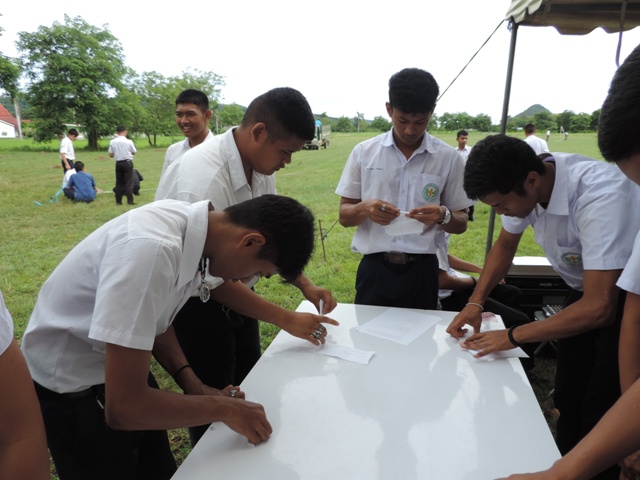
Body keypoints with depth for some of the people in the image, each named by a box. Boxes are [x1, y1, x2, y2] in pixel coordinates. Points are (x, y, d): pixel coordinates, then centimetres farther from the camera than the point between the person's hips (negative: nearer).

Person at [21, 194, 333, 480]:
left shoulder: (190, 226, -10)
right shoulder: (151, 250, -37)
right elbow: (123, 406, -32)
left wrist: (191, 382, -2)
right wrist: (224, 408, -20)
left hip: (118, 367, 7)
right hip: (68, 386, -7)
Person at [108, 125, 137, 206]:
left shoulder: (112, 142, -4)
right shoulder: (128, 141, -11)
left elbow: (110, 155, 0)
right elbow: (134, 152, 1)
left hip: (118, 163, 3)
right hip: (127, 163, -3)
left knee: (119, 182, 11)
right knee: (129, 182, 1)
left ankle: (118, 201, 15)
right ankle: (130, 201, -1)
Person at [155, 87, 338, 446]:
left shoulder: (261, 166, -6)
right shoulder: (205, 177, -31)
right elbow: (212, 278, -29)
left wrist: (306, 285, -6)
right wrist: (287, 319, -25)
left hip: (234, 295, 8)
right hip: (197, 301, -7)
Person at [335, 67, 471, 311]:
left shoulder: (449, 158, -1)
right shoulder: (364, 152, 0)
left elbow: (461, 223, 5)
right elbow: (344, 216, 3)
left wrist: (443, 216, -17)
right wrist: (364, 208, -19)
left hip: (421, 271, 0)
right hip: (374, 269, 0)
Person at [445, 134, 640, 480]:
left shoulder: (599, 195, -37)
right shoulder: (523, 184, -16)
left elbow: (599, 308, -36)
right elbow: (506, 244, 3)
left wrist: (513, 336, -28)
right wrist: (476, 301, -8)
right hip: (585, 288, 6)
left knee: (601, 413, -3)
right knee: (567, 399, 12)